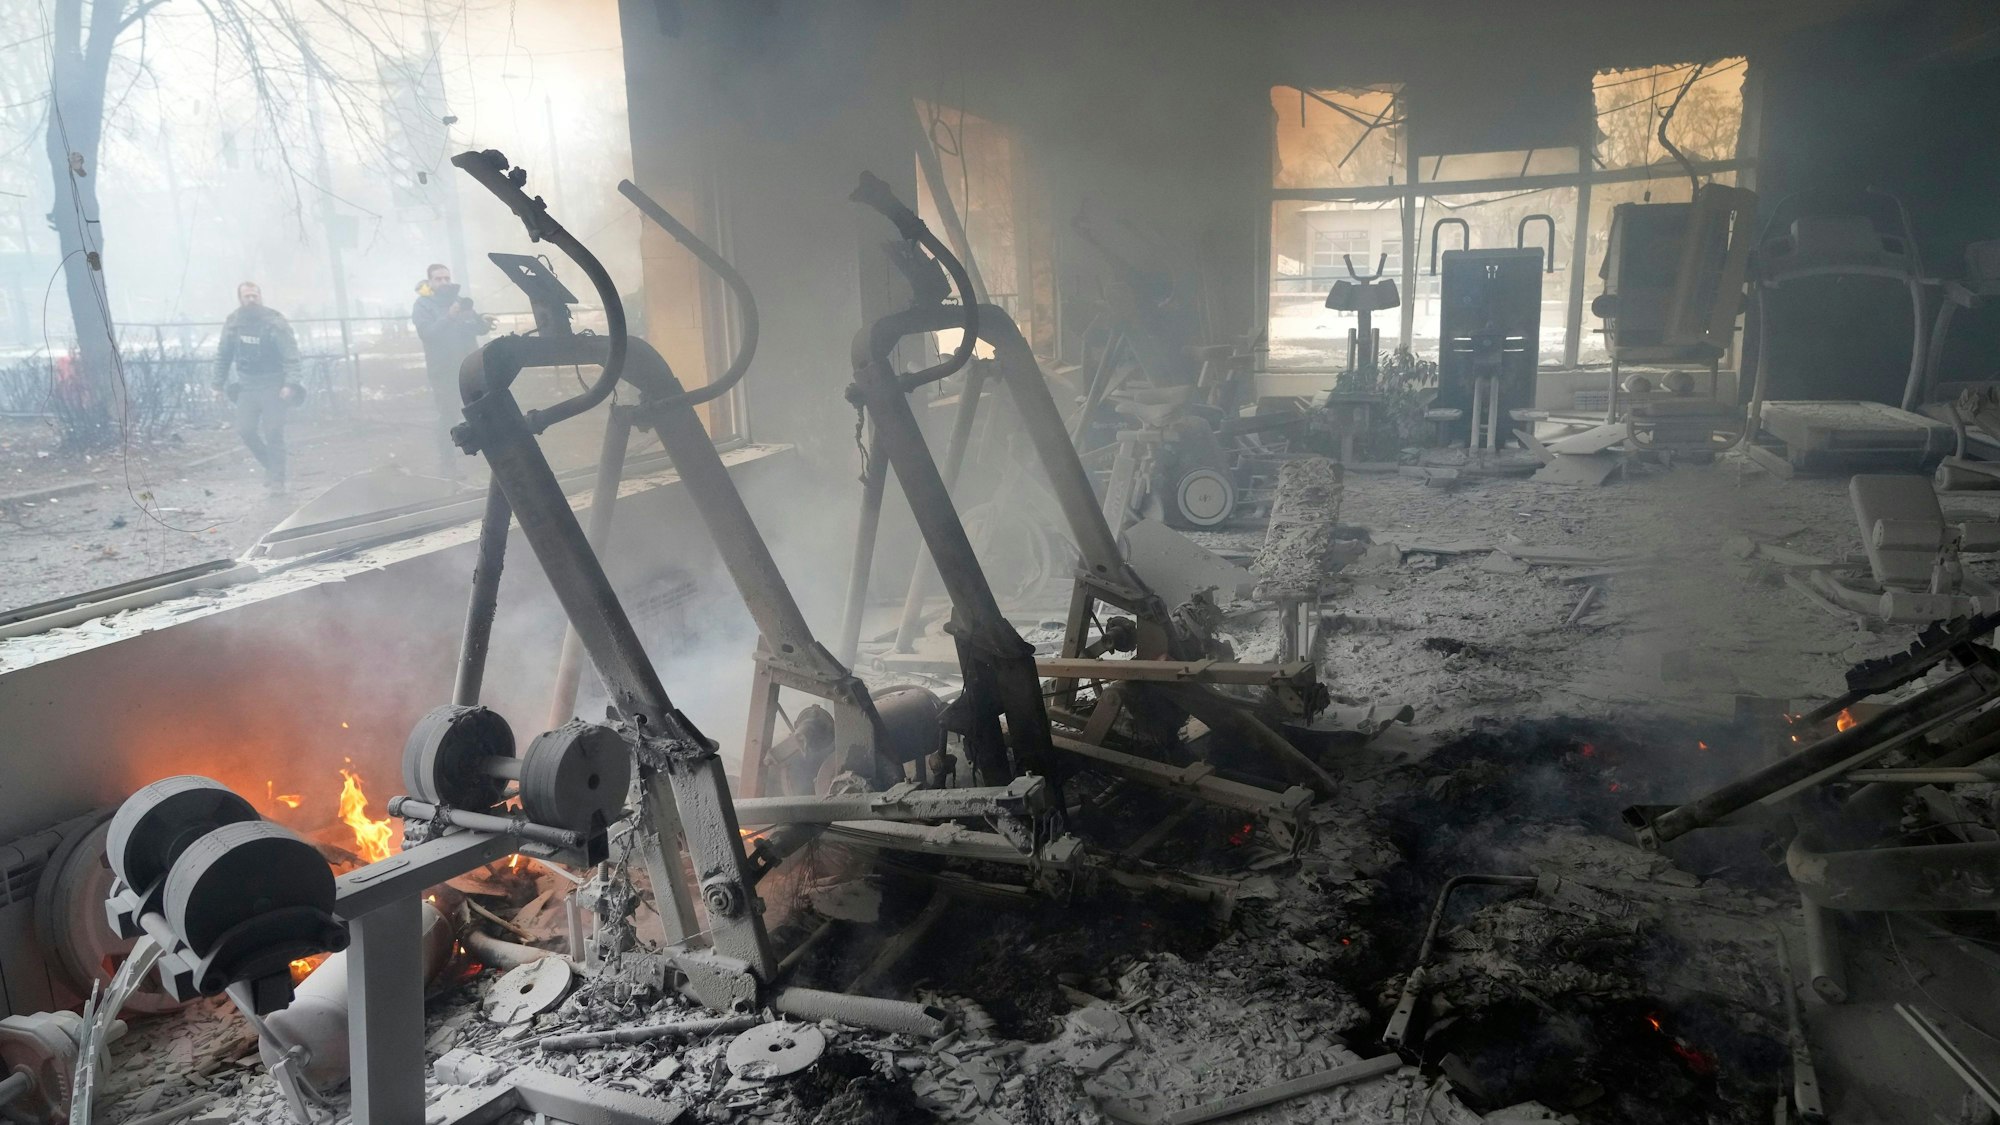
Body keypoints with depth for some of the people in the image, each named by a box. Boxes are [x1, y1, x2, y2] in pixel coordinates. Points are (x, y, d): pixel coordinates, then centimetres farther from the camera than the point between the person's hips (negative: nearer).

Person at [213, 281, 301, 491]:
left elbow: (291, 355, -15)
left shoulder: (275, 322, -12)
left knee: (273, 432, -6)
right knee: (245, 430, 0)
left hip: (273, 386, -4)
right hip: (246, 385, 4)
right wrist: (219, 383, 12)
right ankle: (269, 464, 23)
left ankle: (276, 478, 5)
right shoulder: (233, 323, 2)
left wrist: (290, 384, -23)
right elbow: (223, 355, 12)